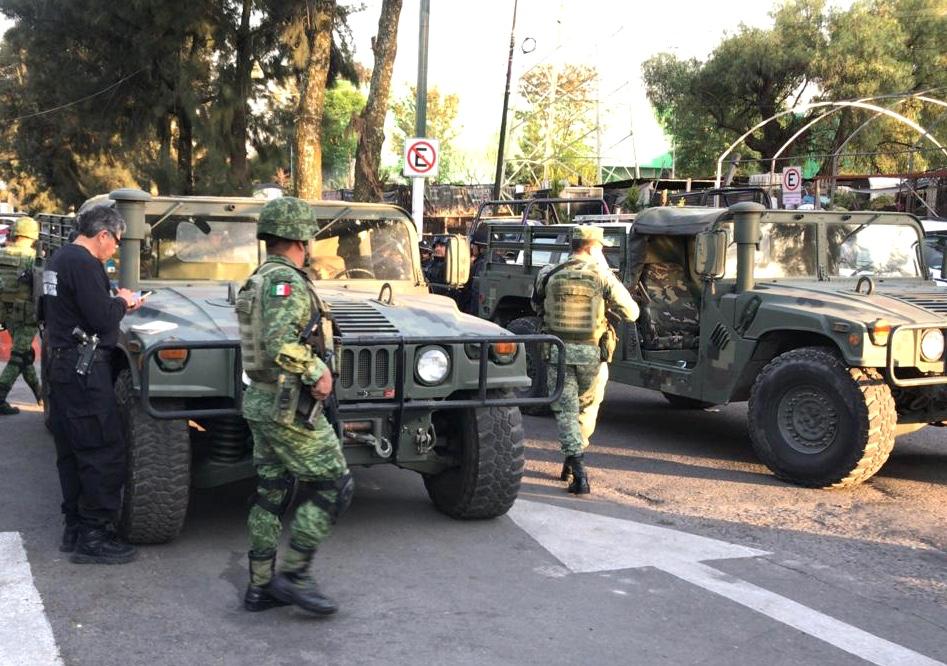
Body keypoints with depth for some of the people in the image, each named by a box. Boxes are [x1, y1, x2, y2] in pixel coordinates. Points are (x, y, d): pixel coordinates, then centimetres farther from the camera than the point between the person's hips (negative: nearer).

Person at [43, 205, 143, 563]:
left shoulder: (59, 258, 15)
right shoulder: (82, 263, -17)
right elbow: (101, 319, -21)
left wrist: (116, 303, 13)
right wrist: (121, 302, -3)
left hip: (62, 366, 11)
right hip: (84, 370, -11)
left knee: (71, 450, 14)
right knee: (103, 452, -6)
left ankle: (75, 527, 22)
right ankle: (93, 538, -3)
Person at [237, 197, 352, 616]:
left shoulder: (257, 281, 14)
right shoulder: (287, 282, -17)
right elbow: (279, 345, -29)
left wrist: (311, 369, 11)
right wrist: (317, 372, -18)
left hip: (260, 401, 10)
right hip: (289, 408, -10)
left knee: (271, 495, 14)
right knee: (333, 486, -1)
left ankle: (261, 587, 19)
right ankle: (294, 575, 2)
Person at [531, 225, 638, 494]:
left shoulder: (549, 275, 2)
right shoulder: (601, 275, -5)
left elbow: (537, 306, 18)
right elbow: (631, 312, -1)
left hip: (557, 351, 1)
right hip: (591, 352, -1)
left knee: (565, 410, 5)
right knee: (587, 408, 20)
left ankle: (579, 474, -8)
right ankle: (571, 463, 28)